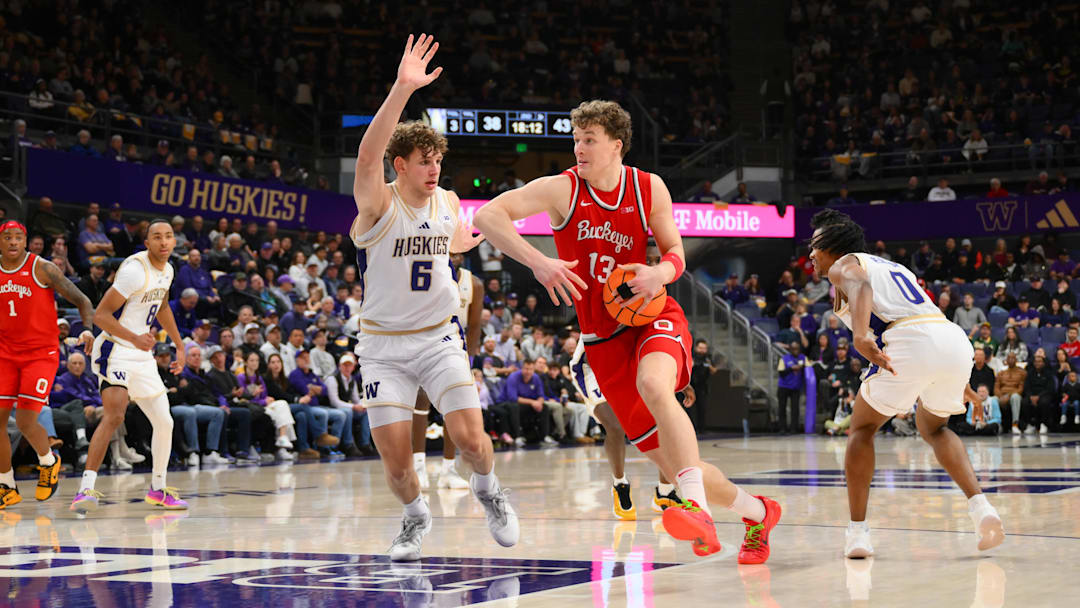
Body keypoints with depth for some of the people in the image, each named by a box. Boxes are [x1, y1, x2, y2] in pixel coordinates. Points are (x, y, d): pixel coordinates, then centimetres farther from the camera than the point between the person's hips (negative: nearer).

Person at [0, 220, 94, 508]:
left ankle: (49, 461, 19)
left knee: (25, 422, -13)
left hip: (41, 353, -4)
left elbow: (82, 300, -5)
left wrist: (88, 329, -22)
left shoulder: (43, 269, -8)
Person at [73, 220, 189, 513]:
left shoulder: (167, 271, 8)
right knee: (114, 415, -27)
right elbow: (100, 315, -20)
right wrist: (134, 338, -32)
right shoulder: (135, 270, -19)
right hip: (115, 350, -9)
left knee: (164, 422, 11)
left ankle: (158, 489, 28)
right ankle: (86, 489, -29)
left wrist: (180, 345, 30)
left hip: (143, 356, 9)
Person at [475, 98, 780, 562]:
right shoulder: (561, 189, -7)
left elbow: (675, 254, 7)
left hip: (655, 319, -1)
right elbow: (487, 216, -17)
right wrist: (538, 261, -30)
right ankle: (757, 512, 25)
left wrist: (659, 274, -17)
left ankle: (698, 508, -41)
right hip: (604, 339, 1)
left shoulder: (649, 188, -2)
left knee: (653, 385, -39)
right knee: (670, 462, 2)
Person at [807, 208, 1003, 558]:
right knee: (932, 427, 31)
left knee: (862, 429, 16)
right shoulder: (893, 267, 37)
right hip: (957, 341, 6)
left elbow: (860, 287, -10)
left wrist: (860, 335, -29)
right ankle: (980, 507, 11)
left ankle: (857, 531, 9)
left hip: (910, 343, -6)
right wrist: (959, 384, 49)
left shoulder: (843, 265, 16)